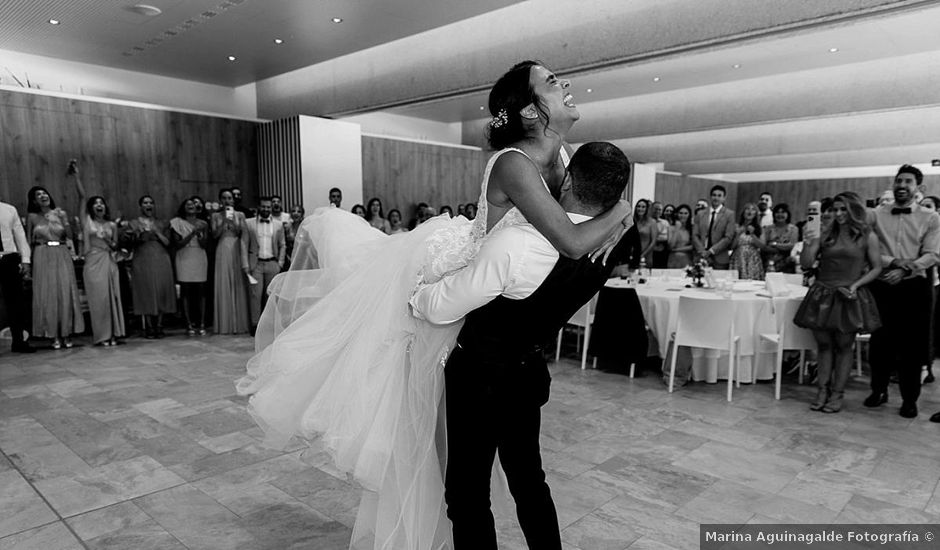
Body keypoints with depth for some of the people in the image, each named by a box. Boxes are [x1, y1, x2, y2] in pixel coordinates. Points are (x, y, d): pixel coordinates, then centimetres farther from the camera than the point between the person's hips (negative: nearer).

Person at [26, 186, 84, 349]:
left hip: (62, 255, 1)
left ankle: (67, 334, 5)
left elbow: (70, 236, -1)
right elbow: (28, 241, 6)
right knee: (47, 294, -2)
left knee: (66, 293, -3)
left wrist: (63, 220, -13)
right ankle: (54, 335, 3)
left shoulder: (60, 213, 6)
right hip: (42, 257, -1)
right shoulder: (32, 217, 5)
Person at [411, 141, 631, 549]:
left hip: (480, 376, -6)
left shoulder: (515, 244, -30)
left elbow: (441, 308, -19)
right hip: (530, 373, 7)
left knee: (467, 491, 10)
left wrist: (410, 296, 2)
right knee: (529, 481, 24)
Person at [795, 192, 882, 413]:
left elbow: (876, 268, 2)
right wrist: (808, 243, -17)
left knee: (844, 346, 5)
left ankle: (837, 394, 12)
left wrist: (856, 285, -12)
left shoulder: (867, 236, 0)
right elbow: (806, 264, 0)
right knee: (824, 345, 7)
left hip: (850, 297, -2)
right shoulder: (825, 234, 4)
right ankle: (822, 390, 14)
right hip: (822, 295, 2)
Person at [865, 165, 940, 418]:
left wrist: (904, 270, -20)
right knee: (880, 341, 8)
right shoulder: (876, 214, 5)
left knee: (912, 345, 4)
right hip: (881, 286, 1)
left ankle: (909, 399, 17)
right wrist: (894, 261, -16)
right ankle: (878, 390, 24)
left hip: (914, 287, -1)